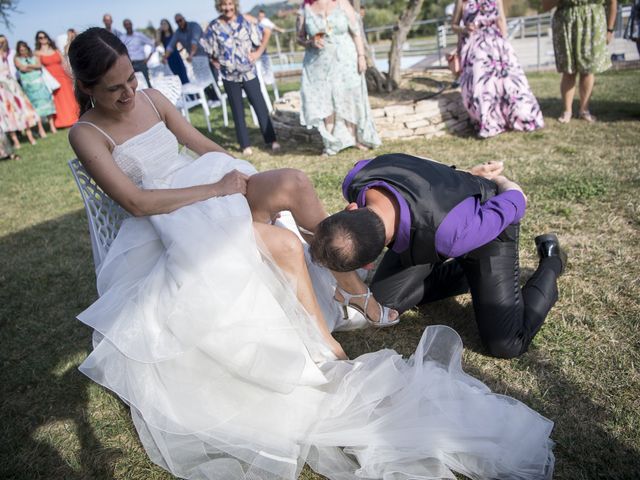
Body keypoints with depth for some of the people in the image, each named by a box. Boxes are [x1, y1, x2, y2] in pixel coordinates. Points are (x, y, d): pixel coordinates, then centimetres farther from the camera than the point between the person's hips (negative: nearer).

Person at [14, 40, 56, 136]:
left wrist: (28, 66, -8)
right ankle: (40, 128, -4)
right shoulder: (17, 59, 6)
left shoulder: (33, 56, 13)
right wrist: (34, 67, 1)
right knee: (36, 104, -6)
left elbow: (39, 65, -1)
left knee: (46, 100, -4)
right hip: (29, 84, -2)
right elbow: (22, 68, -9)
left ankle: (52, 125, -1)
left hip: (39, 82, 2)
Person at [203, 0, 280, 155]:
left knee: (260, 106, -1)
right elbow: (211, 51, 8)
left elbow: (264, 36, 5)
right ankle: (245, 145, 13)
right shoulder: (213, 26, -3)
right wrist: (217, 62, -2)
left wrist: (258, 52, -5)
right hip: (229, 76, 1)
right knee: (237, 110, 6)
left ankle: (271, 139, 8)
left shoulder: (245, 20, -3)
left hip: (249, 72, -1)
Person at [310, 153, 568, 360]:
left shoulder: (448, 234, -48)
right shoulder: (355, 182, -31)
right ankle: (468, 271, 20)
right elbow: (416, 160, -8)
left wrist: (497, 180, -2)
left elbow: (517, 200, -26)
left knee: (506, 344, -11)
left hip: (488, 221, -5)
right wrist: (469, 174, 4)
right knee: (383, 301, -1)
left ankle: (551, 262, 17)